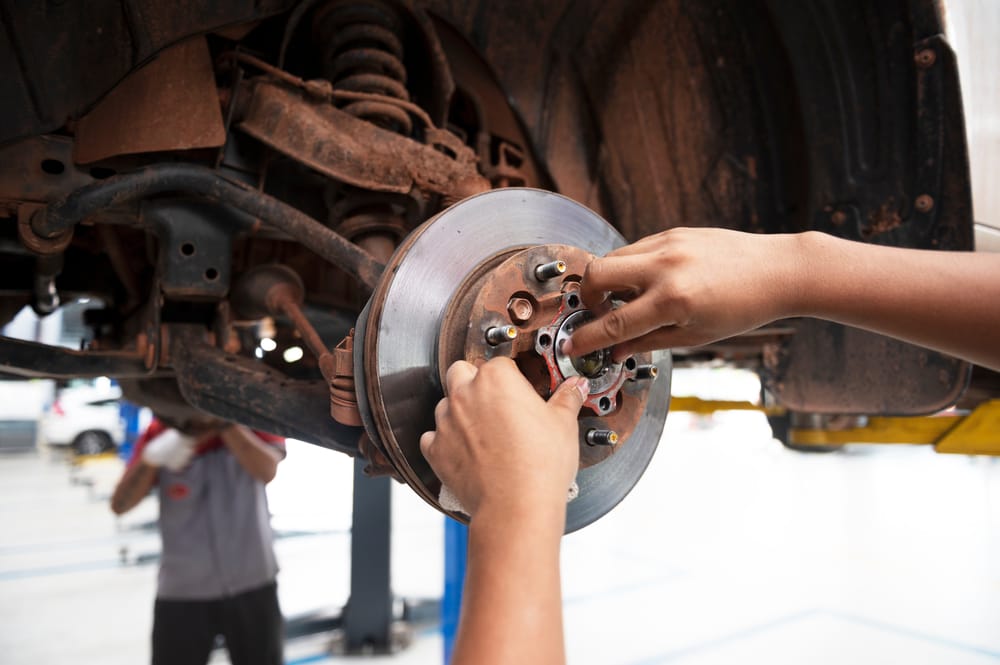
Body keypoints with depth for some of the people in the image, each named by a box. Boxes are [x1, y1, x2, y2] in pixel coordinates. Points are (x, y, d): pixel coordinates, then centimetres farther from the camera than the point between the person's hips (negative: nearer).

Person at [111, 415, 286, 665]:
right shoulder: (161, 433, -7)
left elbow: (266, 470, -27)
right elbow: (119, 505, -12)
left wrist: (225, 421, -33)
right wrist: (154, 456, -28)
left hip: (253, 587, 0)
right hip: (181, 593, 0)